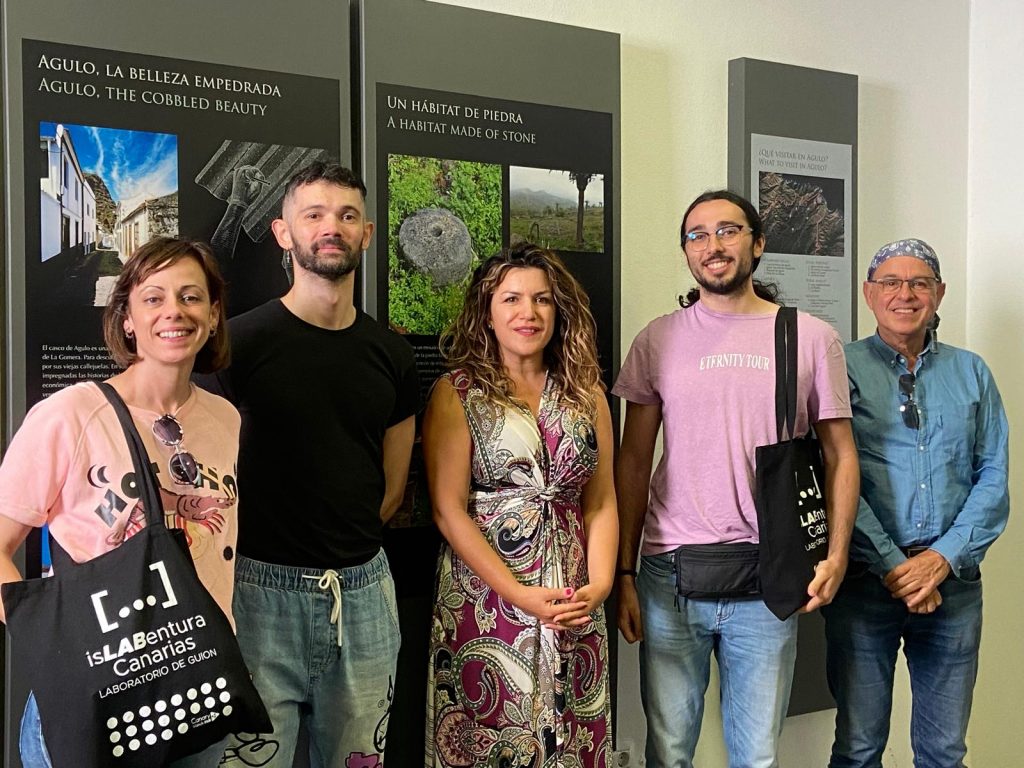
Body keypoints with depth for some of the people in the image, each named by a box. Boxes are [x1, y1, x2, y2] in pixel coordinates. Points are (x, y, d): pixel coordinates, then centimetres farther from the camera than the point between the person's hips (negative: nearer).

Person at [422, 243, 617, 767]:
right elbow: (448, 511, -9)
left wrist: (600, 585, -7)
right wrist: (520, 595, -15)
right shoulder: (457, 393, -3)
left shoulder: (585, 393, 8)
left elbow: (601, 502, 8)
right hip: (485, 601, -3)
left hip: (575, 606, 4)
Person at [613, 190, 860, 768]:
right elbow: (633, 463, 6)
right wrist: (624, 573, 2)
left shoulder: (813, 338, 3)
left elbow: (840, 454, 6)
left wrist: (837, 554, -7)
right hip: (670, 576, 1)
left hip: (768, 583, 0)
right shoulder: (658, 341, 5)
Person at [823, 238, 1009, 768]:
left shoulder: (971, 373, 10)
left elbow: (993, 477, 5)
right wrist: (892, 566, -13)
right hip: (865, 580, -3)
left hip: (953, 580, 3)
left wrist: (944, 557, -8)